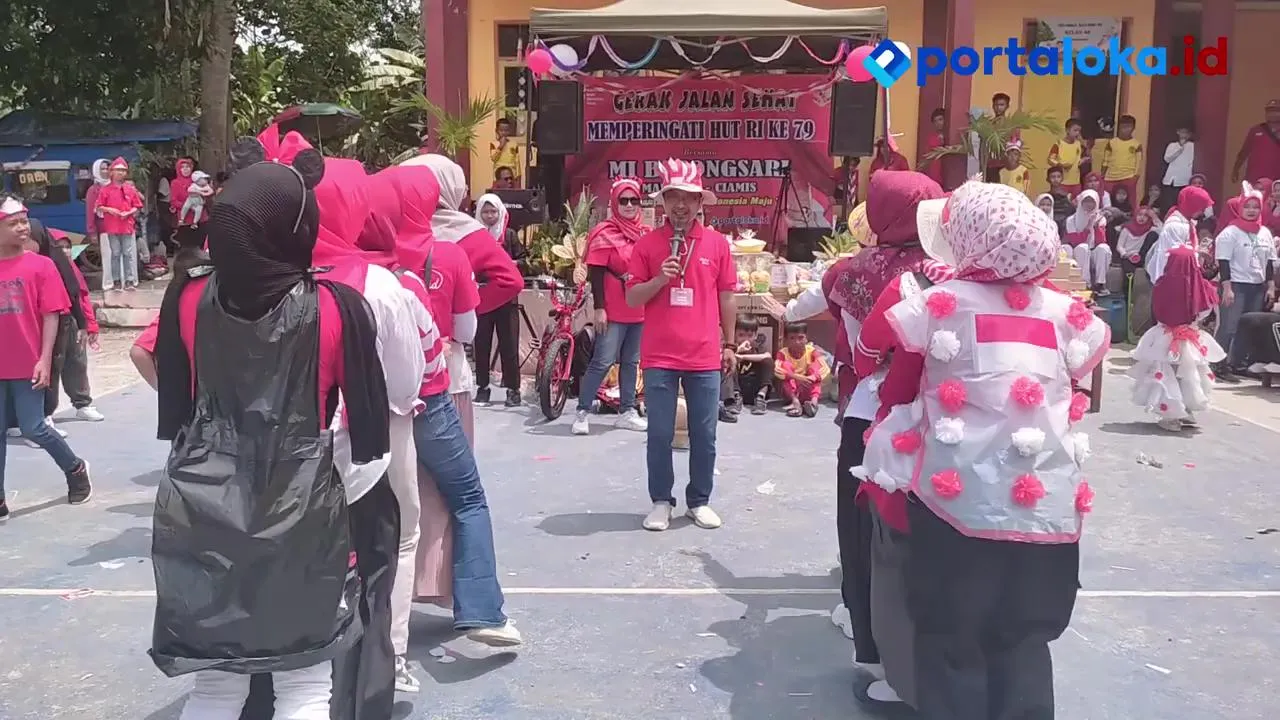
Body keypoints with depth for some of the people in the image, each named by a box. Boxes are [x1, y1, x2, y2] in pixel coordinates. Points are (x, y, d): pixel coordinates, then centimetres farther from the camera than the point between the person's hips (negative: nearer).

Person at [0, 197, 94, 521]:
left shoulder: (41, 265, -6)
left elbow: (51, 316, -6)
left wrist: (44, 359, -11)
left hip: (28, 366, -3)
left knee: (33, 428, 0)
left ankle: (76, 469, 26)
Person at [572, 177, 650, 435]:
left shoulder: (646, 233, 10)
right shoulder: (605, 233, -7)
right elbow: (596, 273, -10)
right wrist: (598, 308, -15)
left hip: (640, 311, 6)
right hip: (613, 311, -6)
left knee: (631, 362, 12)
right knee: (602, 362, -6)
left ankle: (627, 412, 21)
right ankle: (582, 412, 2)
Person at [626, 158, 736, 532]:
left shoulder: (717, 243, 3)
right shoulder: (647, 243, 0)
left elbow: (726, 297, 10)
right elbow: (632, 298, 1)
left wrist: (729, 344, 12)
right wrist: (659, 280, -16)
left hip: (705, 357, 1)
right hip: (659, 357, -1)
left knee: (704, 435, 8)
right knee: (660, 434, 5)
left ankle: (699, 501, 22)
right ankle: (661, 501, 19)